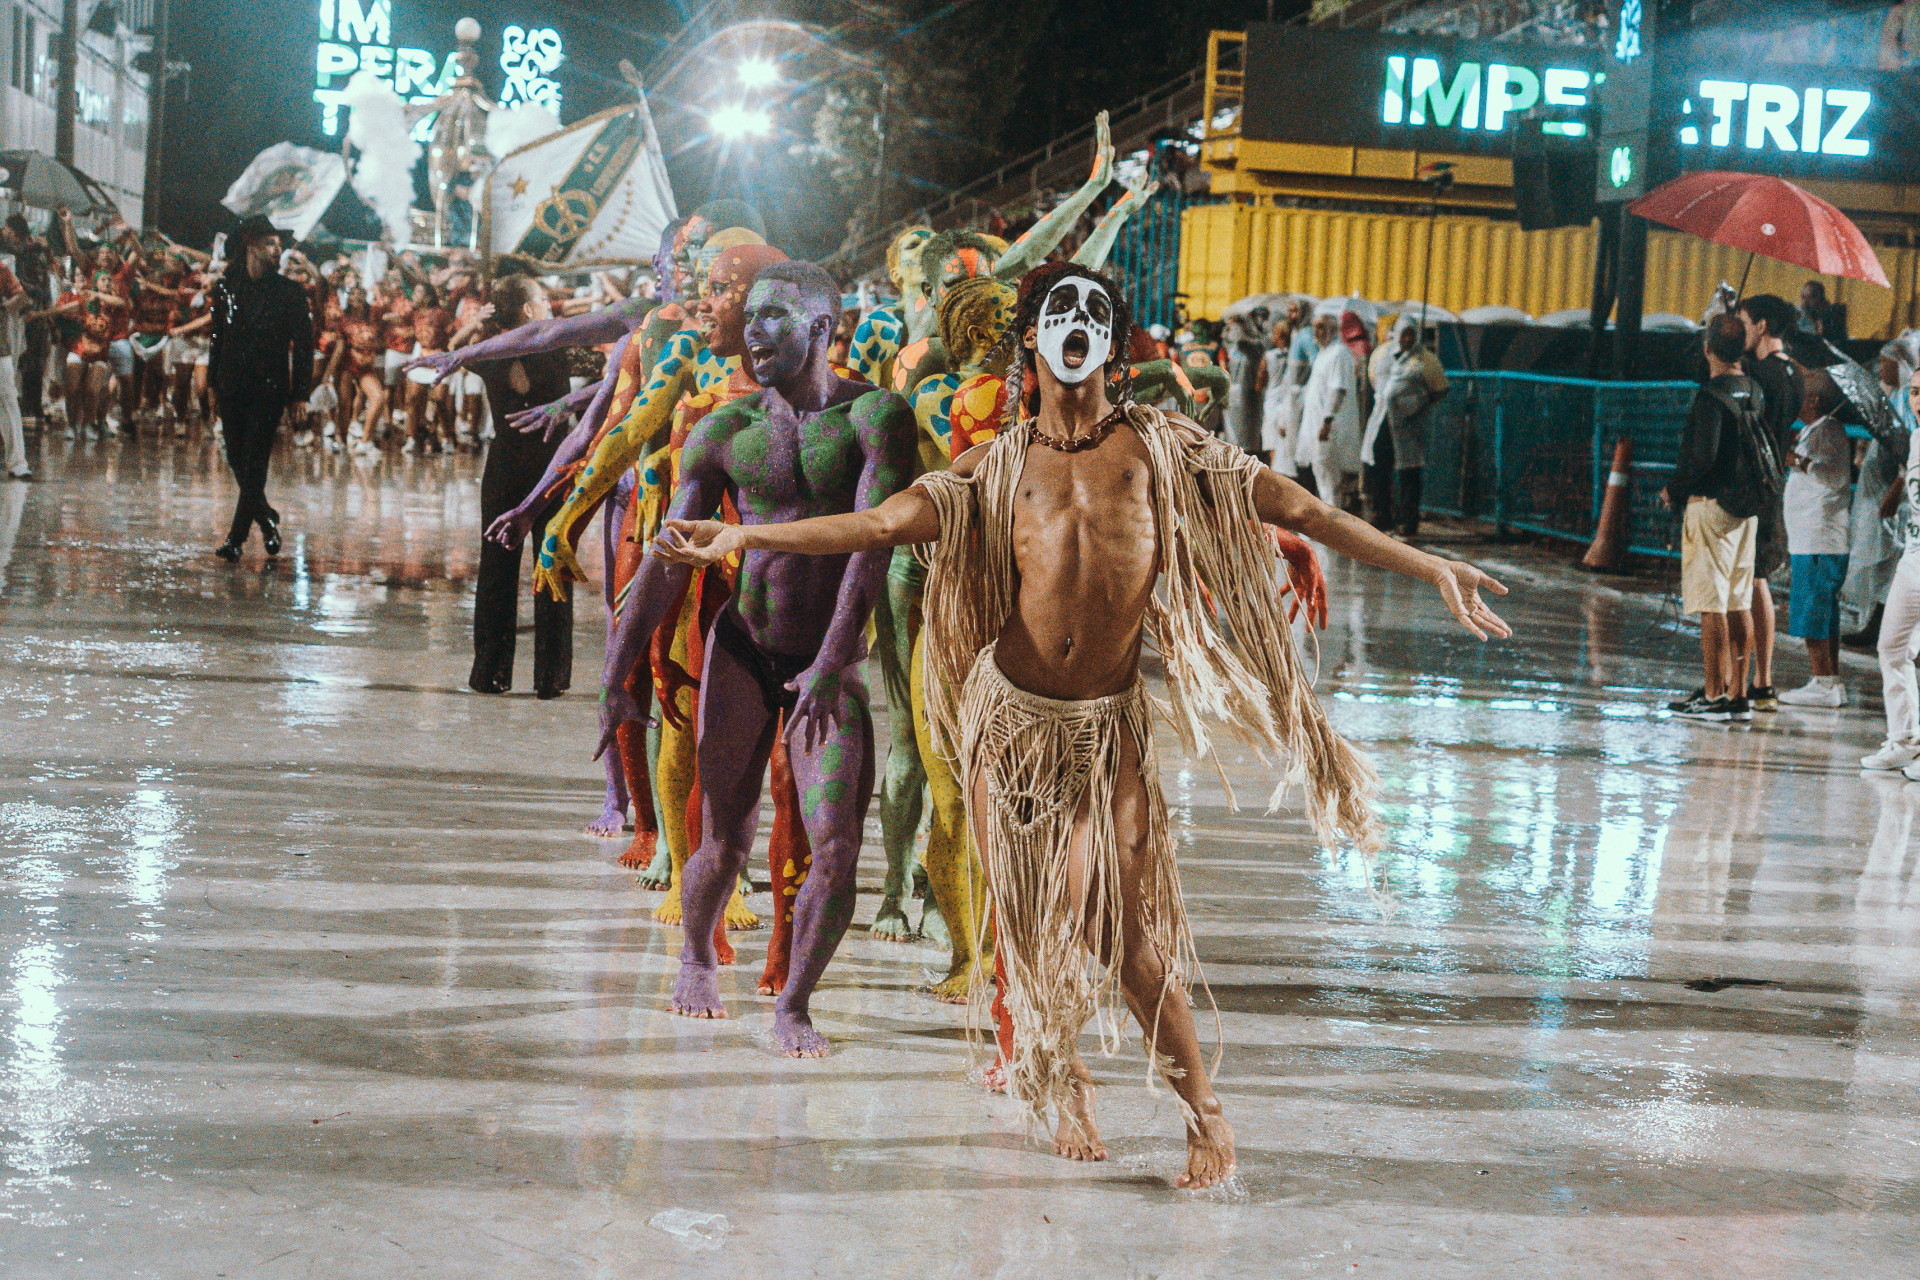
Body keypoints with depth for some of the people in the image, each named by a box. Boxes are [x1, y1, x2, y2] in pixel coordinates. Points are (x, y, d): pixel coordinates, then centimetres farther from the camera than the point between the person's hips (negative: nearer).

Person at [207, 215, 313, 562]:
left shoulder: (290, 293, -1)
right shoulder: (226, 289, 6)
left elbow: (303, 346, -1)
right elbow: (217, 337, 13)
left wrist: (300, 392, -6)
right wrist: (214, 380, 9)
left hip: (270, 389, -3)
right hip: (233, 387, 3)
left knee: (254, 462, -7)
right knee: (237, 459, 8)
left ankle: (237, 536, -5)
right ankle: (267, 519, 30)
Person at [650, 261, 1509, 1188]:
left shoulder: (1159, 447, 5)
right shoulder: (1000, 465, 9)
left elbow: (1298, 509, 2)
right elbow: (883, 523, 3)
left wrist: (1431, 568, -2)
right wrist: (743, 537, -3)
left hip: (1109, 722, -2)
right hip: (1012, 712, 2)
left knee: (1126, 925, -9)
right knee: (1026, 918, 6)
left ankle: (1206, 1116, 4)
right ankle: (1065, 1085, 29)